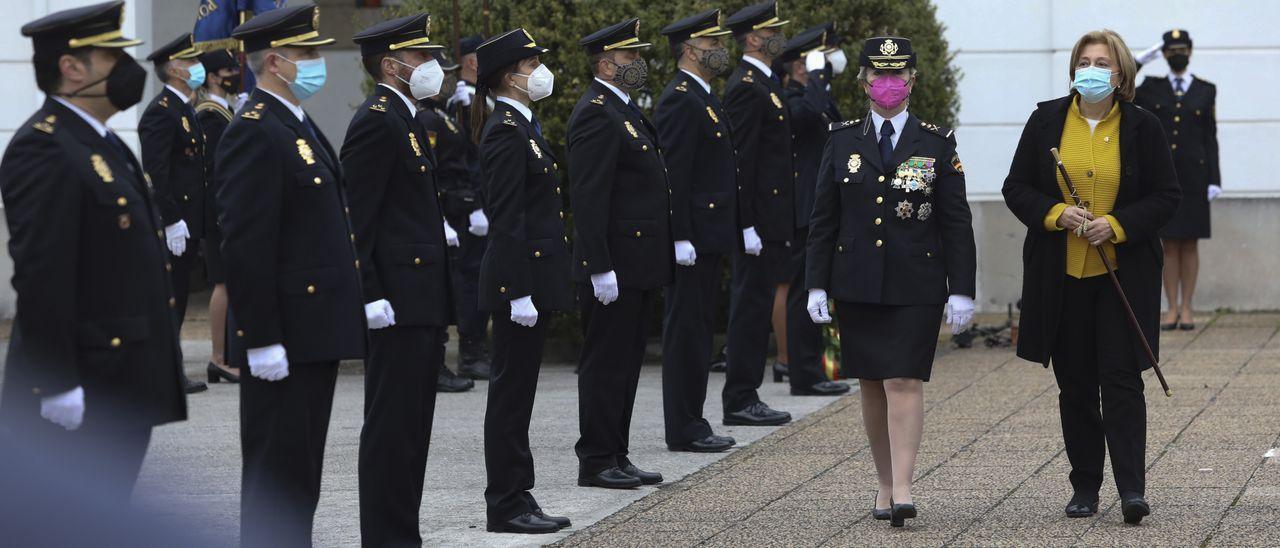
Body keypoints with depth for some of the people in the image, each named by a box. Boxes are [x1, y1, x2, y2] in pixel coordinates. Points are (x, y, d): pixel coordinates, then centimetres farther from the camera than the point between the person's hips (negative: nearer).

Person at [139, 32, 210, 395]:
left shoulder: (183, 110, 18)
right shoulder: (161, 113, -14)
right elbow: (155, 173, -20)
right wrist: (172, 221, -22)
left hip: (186, 222, 10)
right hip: (172, 225, -10)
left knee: (176, 299, 11)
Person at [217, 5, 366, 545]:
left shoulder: (299, 127, 17)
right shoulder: (253, 134, -15)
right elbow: (244, 245, -20)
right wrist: (261, 339, -22)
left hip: (315, 333, 10)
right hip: (283, 340, -10)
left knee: (301, 478, 14)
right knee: (277, 476, -5)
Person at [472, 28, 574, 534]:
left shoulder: (521, 127, 15)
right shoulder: (507, 133, -15)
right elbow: (507, 220, -19)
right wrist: (519, 292, -22)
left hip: (536, 276, 10)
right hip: (520, 277, -10)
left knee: (517, 392, 12)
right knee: (511, 393, -4)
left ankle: (516, 499, 16)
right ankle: (506, 506, 1)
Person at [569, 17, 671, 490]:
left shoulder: (623, 110, 16)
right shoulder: (596, 114, -15)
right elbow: (588, 198, -21)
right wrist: (601, 269, -23)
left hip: (637, 264, 10)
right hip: (616, 266, -10)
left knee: (625, 363, 13)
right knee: (606, 363, -4)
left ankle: (616, 457, 18)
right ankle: (596, 463, 2)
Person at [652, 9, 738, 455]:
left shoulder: (702, 98, 17)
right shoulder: (680, 100, -14)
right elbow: (673, 174, -20)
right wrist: (680, 238, -23)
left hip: (707, 234, 10)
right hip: (692, 234, -10)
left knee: (697, 330, 12)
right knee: (687, 330, -5)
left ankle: (690, 424, 18)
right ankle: (684, 430, -2)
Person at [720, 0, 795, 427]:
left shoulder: (763, 84, 18)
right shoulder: (748, 88, -14)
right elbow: (740, 161, -19)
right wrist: (748, 226, -22)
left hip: (772, 220, 10)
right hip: (760, 218, -10)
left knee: (755, 306, 11)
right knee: (751, 305, -7)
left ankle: (744, 398, 15)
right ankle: (739, 402, -4)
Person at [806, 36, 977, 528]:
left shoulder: (936, 142, 2)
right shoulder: (843, 140, 6)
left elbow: (957, 223, 1)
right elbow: (823, 219, 7)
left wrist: (962, 290, -4)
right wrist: (817, 284, 1)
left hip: (916, 286, -3)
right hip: (857, 284, 3)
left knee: (904, 381, -11)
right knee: (871, 385, 8)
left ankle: (903, 491, -15)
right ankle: (886, 483, 19)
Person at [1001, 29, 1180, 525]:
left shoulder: (1142, 127, 0)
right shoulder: (1046, 121, 4)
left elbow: (1166, 197, 1)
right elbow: (1017, 189, 6)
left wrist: (1117, 224, -14)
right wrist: (1057, 214, -13)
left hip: (1123, 273, -2)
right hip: (1060, 275, 2)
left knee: (1121, 379, -8)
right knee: (1075, 386, 7)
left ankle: (1132, 488, -10)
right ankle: (1084, 487, 15)